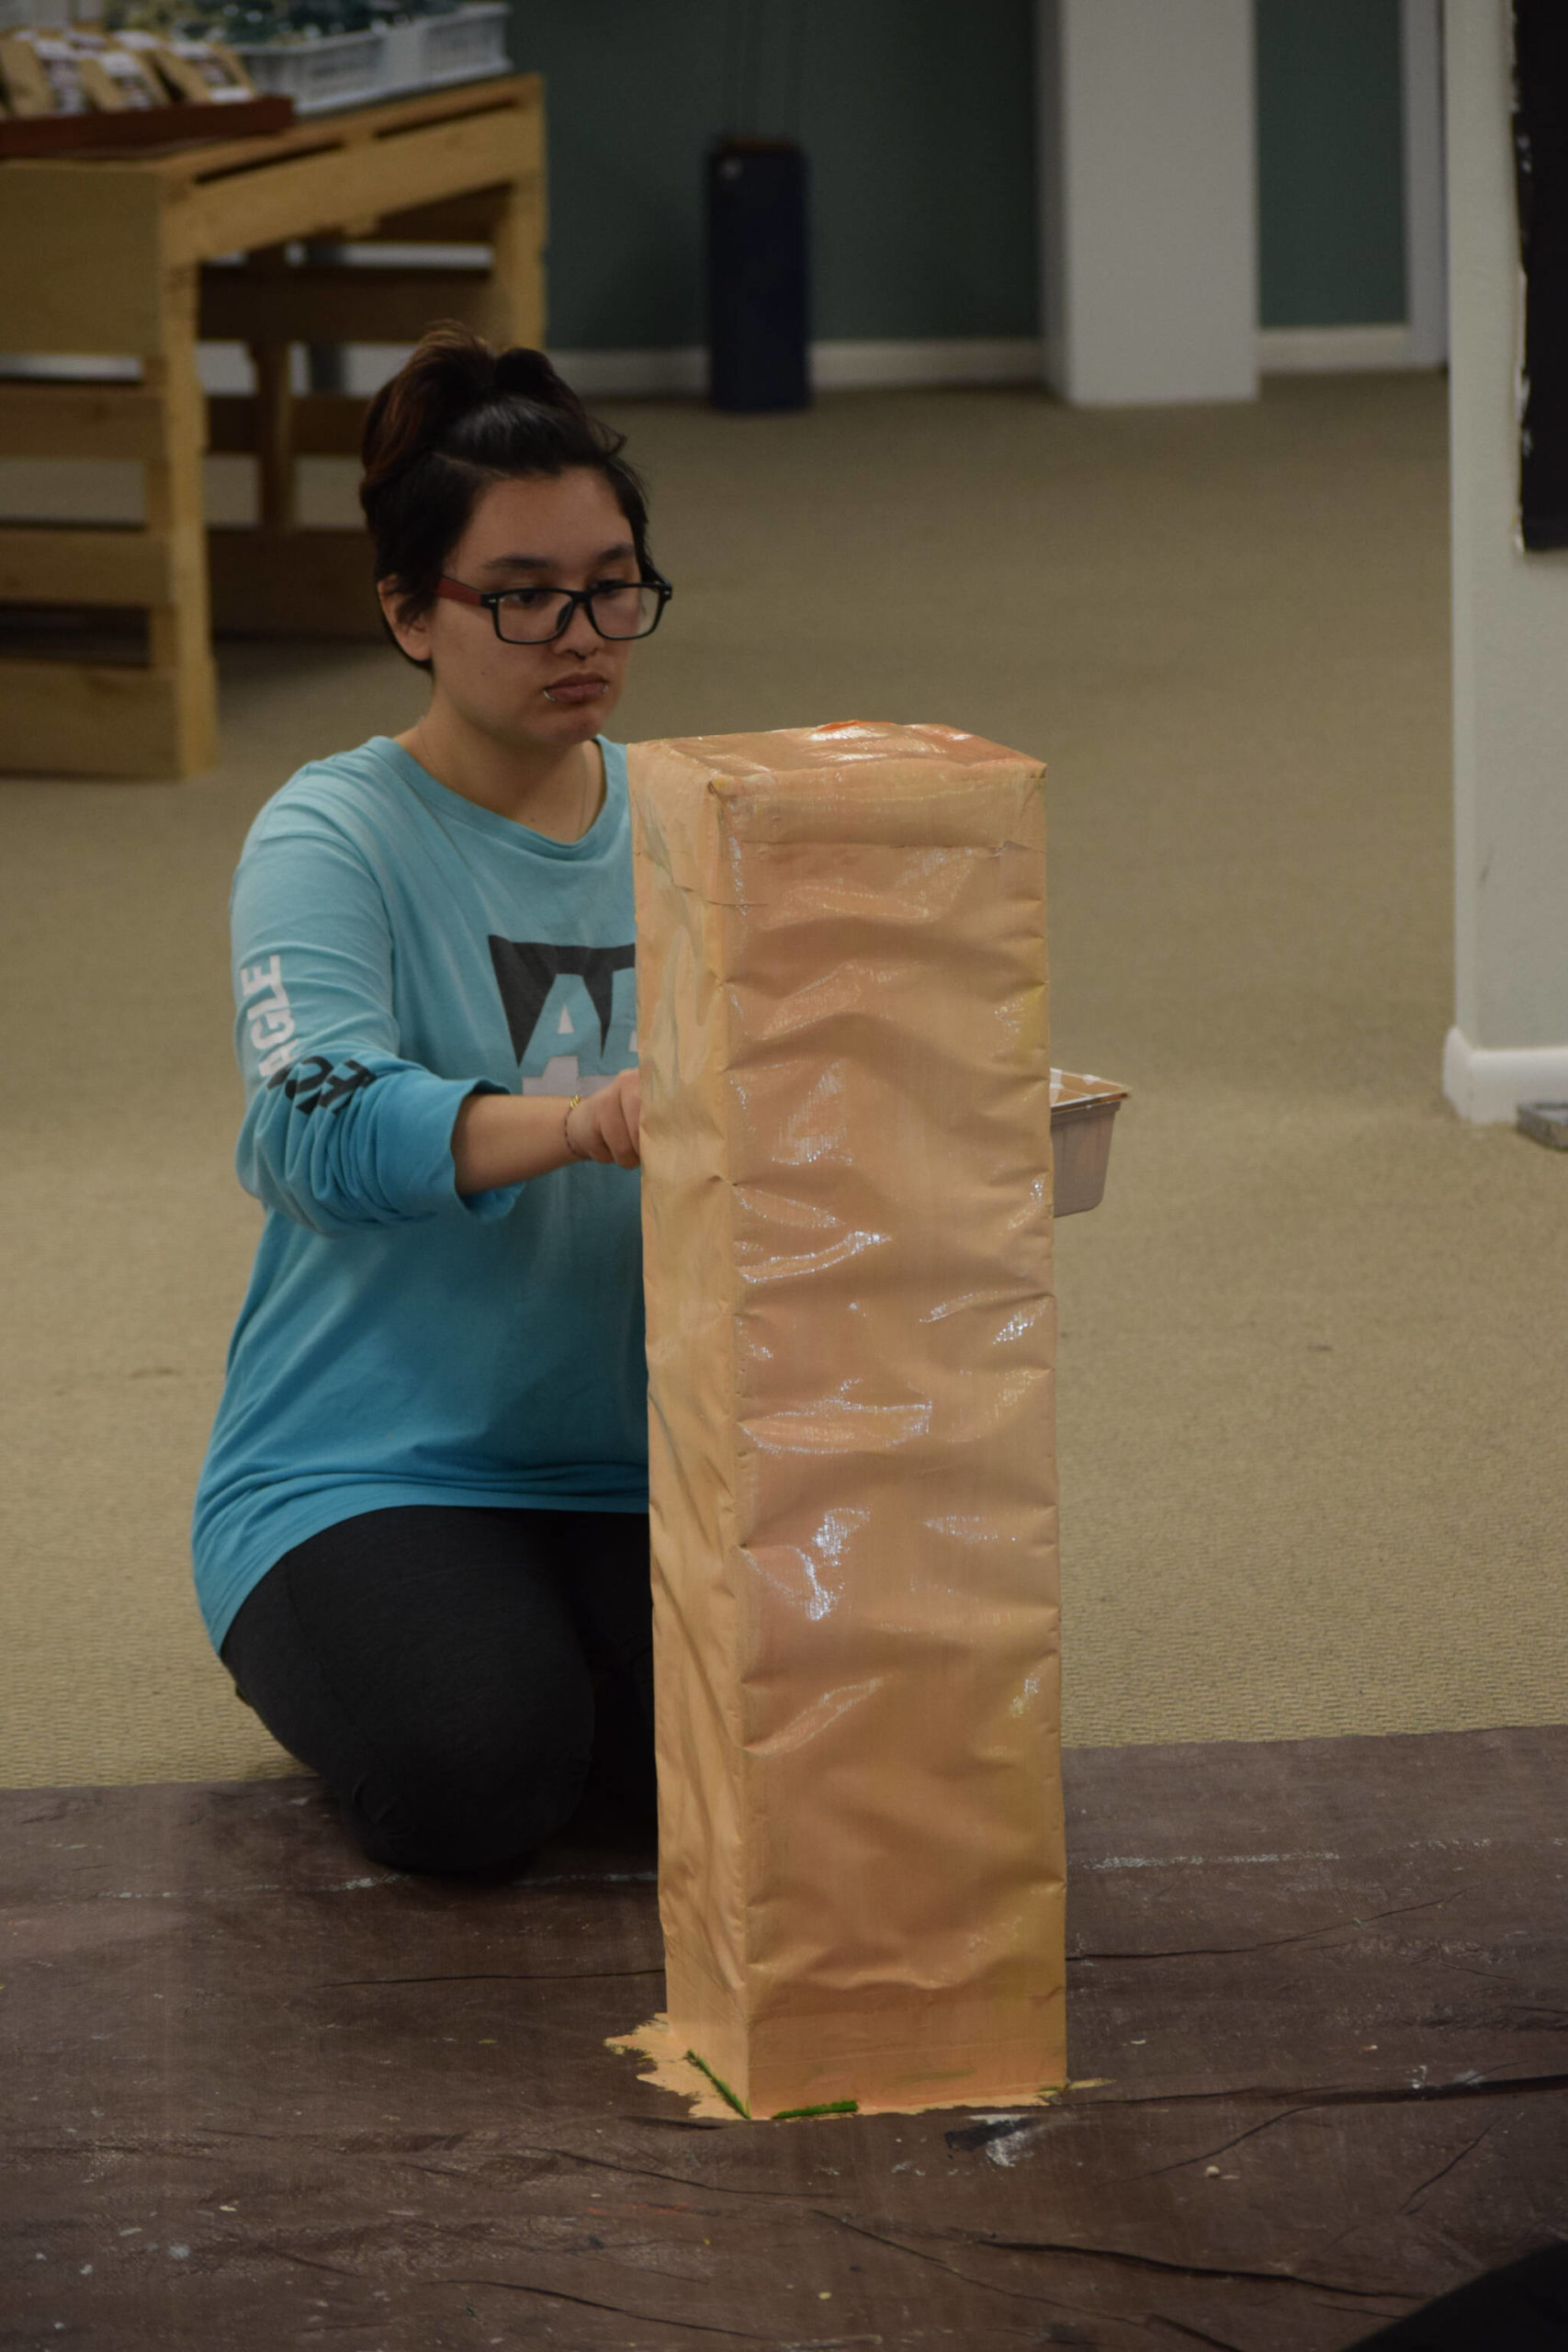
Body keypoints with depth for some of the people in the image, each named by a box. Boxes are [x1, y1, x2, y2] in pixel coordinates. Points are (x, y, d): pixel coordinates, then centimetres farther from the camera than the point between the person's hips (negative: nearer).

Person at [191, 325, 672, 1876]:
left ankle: (558, 1651, 11)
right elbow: (319, 1127, -27)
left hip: (640, 1458, 4)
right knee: (472, 1785, -29)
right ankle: (316, 1656, 8)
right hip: (369, 1467, -4)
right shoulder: (333, 839, -9)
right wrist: (576, 1122, -47)